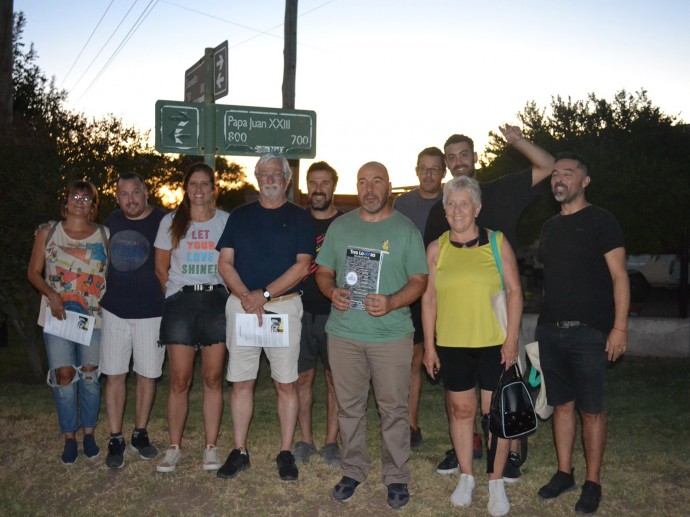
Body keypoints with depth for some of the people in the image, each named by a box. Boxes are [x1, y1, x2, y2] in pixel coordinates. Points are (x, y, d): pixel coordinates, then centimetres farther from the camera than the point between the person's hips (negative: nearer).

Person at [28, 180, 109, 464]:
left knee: (90, 375, 6)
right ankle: (69, 438, 12)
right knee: (64, 375, -2)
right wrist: (51, 295, -11)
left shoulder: (105, 235, 3)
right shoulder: (48, 232, 4)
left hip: (94, 316, 0)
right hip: (57, 314, 0)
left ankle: (89, 434, 21)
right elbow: (34, 273, 5)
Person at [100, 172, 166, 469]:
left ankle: (140, 434, 23)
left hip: (151, 312, -3)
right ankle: (116, 439, 13)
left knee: (147, 375, 7)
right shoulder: (112, 222, 6)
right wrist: (98, 297, 13)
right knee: (114, 375, 3)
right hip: (114, 311, 3)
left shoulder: (162, 222, -6)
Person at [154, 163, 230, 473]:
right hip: (180, 300, 0)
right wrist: (177, 295, 5)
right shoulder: (171, 222, 9)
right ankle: (174, 448, 10)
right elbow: (161, 268, 12)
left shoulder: (226, 221, 7)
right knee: (179, 380, -1)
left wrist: (232, 296, -1)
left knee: (213, 378, 2)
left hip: (216, 300, 0)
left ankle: (211, 448, 11)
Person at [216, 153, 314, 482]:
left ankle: (286, 453, 13)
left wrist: (264, 294, -14)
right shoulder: (240, 216, 12)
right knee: (241, 382, 6)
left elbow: (302, 266, -6)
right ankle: (239, 452, 16)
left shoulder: (299, 218, 5)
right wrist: (246, 297, -11)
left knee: (286, 383, 2)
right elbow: (225, 262, 5)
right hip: (242, 304, 2)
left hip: (284, 306, -2)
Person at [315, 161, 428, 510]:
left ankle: (397, 477, 19)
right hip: (343, 333, 3)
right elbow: (323, 271, 13)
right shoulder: (340, 226, 8)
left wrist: (391, 303, -19)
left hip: (392, 334, -3)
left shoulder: (405, 229, -1)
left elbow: (419, 280, -1)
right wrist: (331, 291, -10)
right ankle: (353, 470, 29)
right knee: (349, 406, 13)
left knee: (393, 409, 5)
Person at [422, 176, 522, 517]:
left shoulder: (497, 243, -2)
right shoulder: (437, 248, 3)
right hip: (451, 344, 2)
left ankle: (496, 483, 18)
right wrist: (429, 345, 3)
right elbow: (429, 298, 5)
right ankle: (466, 477, 27)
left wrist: (512, 339, -8)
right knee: (461, 410, 11)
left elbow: (514, 291, -1)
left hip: (494, 344, -2)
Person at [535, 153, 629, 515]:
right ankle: (564, 474, 22)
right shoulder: (550, 226, 15)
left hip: (588, 332, -6)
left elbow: (619, 276, -8)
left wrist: (620, 326, -15)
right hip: (550, 331, 6)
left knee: (591, 410, 0)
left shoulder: (600, 222, -4)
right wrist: (544, 323, 14)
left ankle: (593, 483, 12)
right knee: (562, 405, 11)